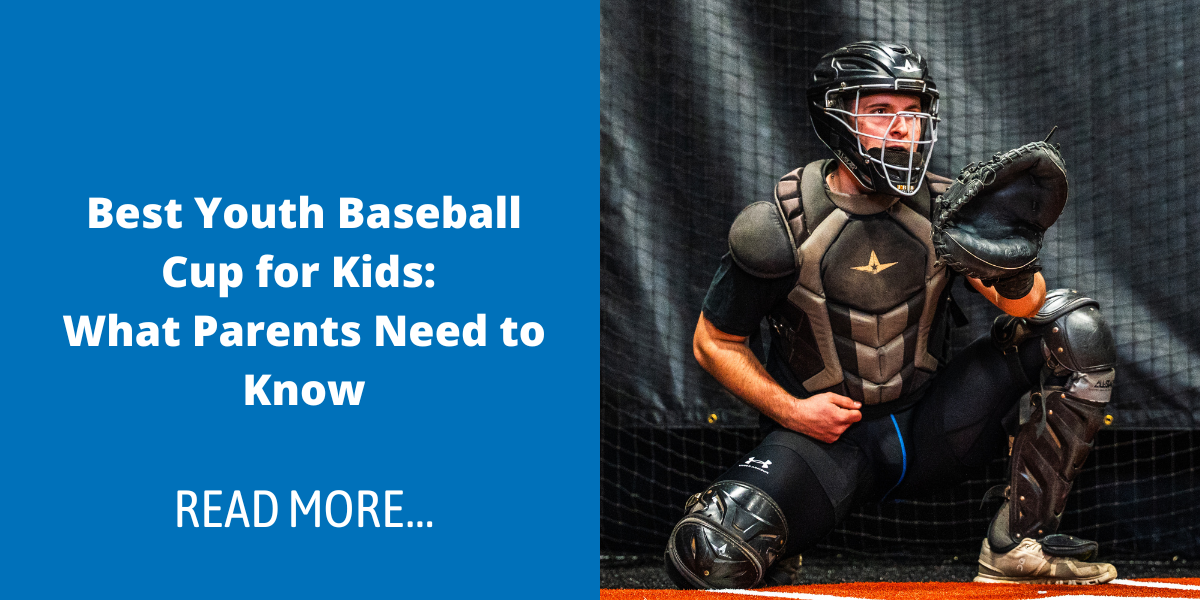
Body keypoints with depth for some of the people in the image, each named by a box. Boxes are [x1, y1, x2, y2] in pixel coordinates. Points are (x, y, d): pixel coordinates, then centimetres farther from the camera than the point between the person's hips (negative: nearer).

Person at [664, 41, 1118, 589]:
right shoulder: (781, 229, -13)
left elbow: (1026, 304, -11)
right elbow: (714, 343, -3)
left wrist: (1014, 278, -34)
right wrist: (789, 410, -15)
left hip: (926, 429, 4)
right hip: (825, 434, -4)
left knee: (1074, 328, -11)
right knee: (713, 554, -30)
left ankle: (1018, 545, -11)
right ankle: (771, 570, 11)